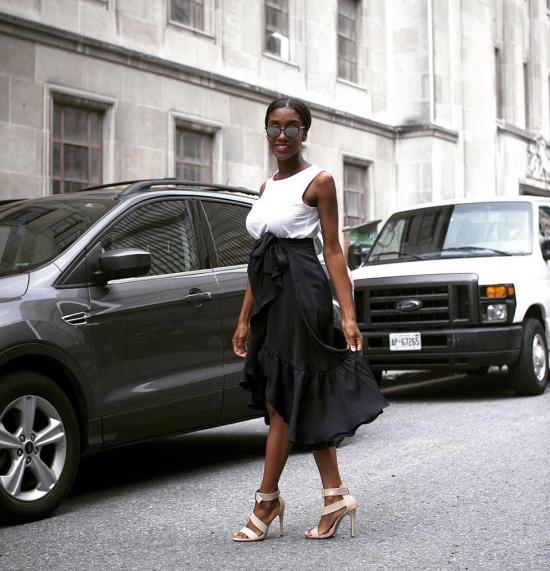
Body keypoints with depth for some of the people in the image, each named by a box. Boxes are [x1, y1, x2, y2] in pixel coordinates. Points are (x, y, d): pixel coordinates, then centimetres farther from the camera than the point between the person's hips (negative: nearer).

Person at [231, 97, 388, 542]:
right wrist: (245, 319, 17)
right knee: (298, 401, 7)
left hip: (301, 290, -7)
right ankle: (336, 496, 13)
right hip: (269, 294, 8)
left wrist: (348, 314, -14)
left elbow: (333, 250, -7)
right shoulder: (267, 187, 18)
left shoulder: (318, 181, -2)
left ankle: (267, 502, 4)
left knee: (281, 401, -4)